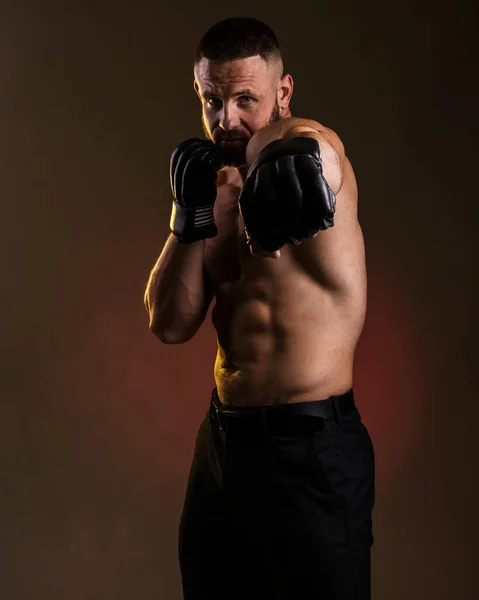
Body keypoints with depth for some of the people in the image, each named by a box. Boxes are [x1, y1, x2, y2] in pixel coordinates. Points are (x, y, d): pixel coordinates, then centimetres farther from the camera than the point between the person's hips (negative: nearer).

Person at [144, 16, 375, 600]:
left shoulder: (315, 147, -10)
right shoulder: (221, 188, 9)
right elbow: (170, 324, 1)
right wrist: (191, 214, -6)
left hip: (311, 444, -7)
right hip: (224, 437, 7)